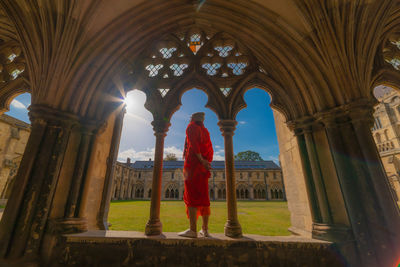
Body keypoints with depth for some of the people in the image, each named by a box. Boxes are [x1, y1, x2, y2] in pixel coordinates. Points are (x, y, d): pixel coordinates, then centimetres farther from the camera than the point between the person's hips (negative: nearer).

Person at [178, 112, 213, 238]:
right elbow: (210, 150, 12)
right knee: (203, 197, 7)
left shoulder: (191, 127, 3)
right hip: (204, 165, 7)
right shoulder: (205, 131, 22)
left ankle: (193, 230, -9)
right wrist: (206, 162, 6)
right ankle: (205, 229, 10)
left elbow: (193, 144, -13)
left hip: (193, 162, -7)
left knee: (191, 195, -8)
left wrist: (201, 160, -17)